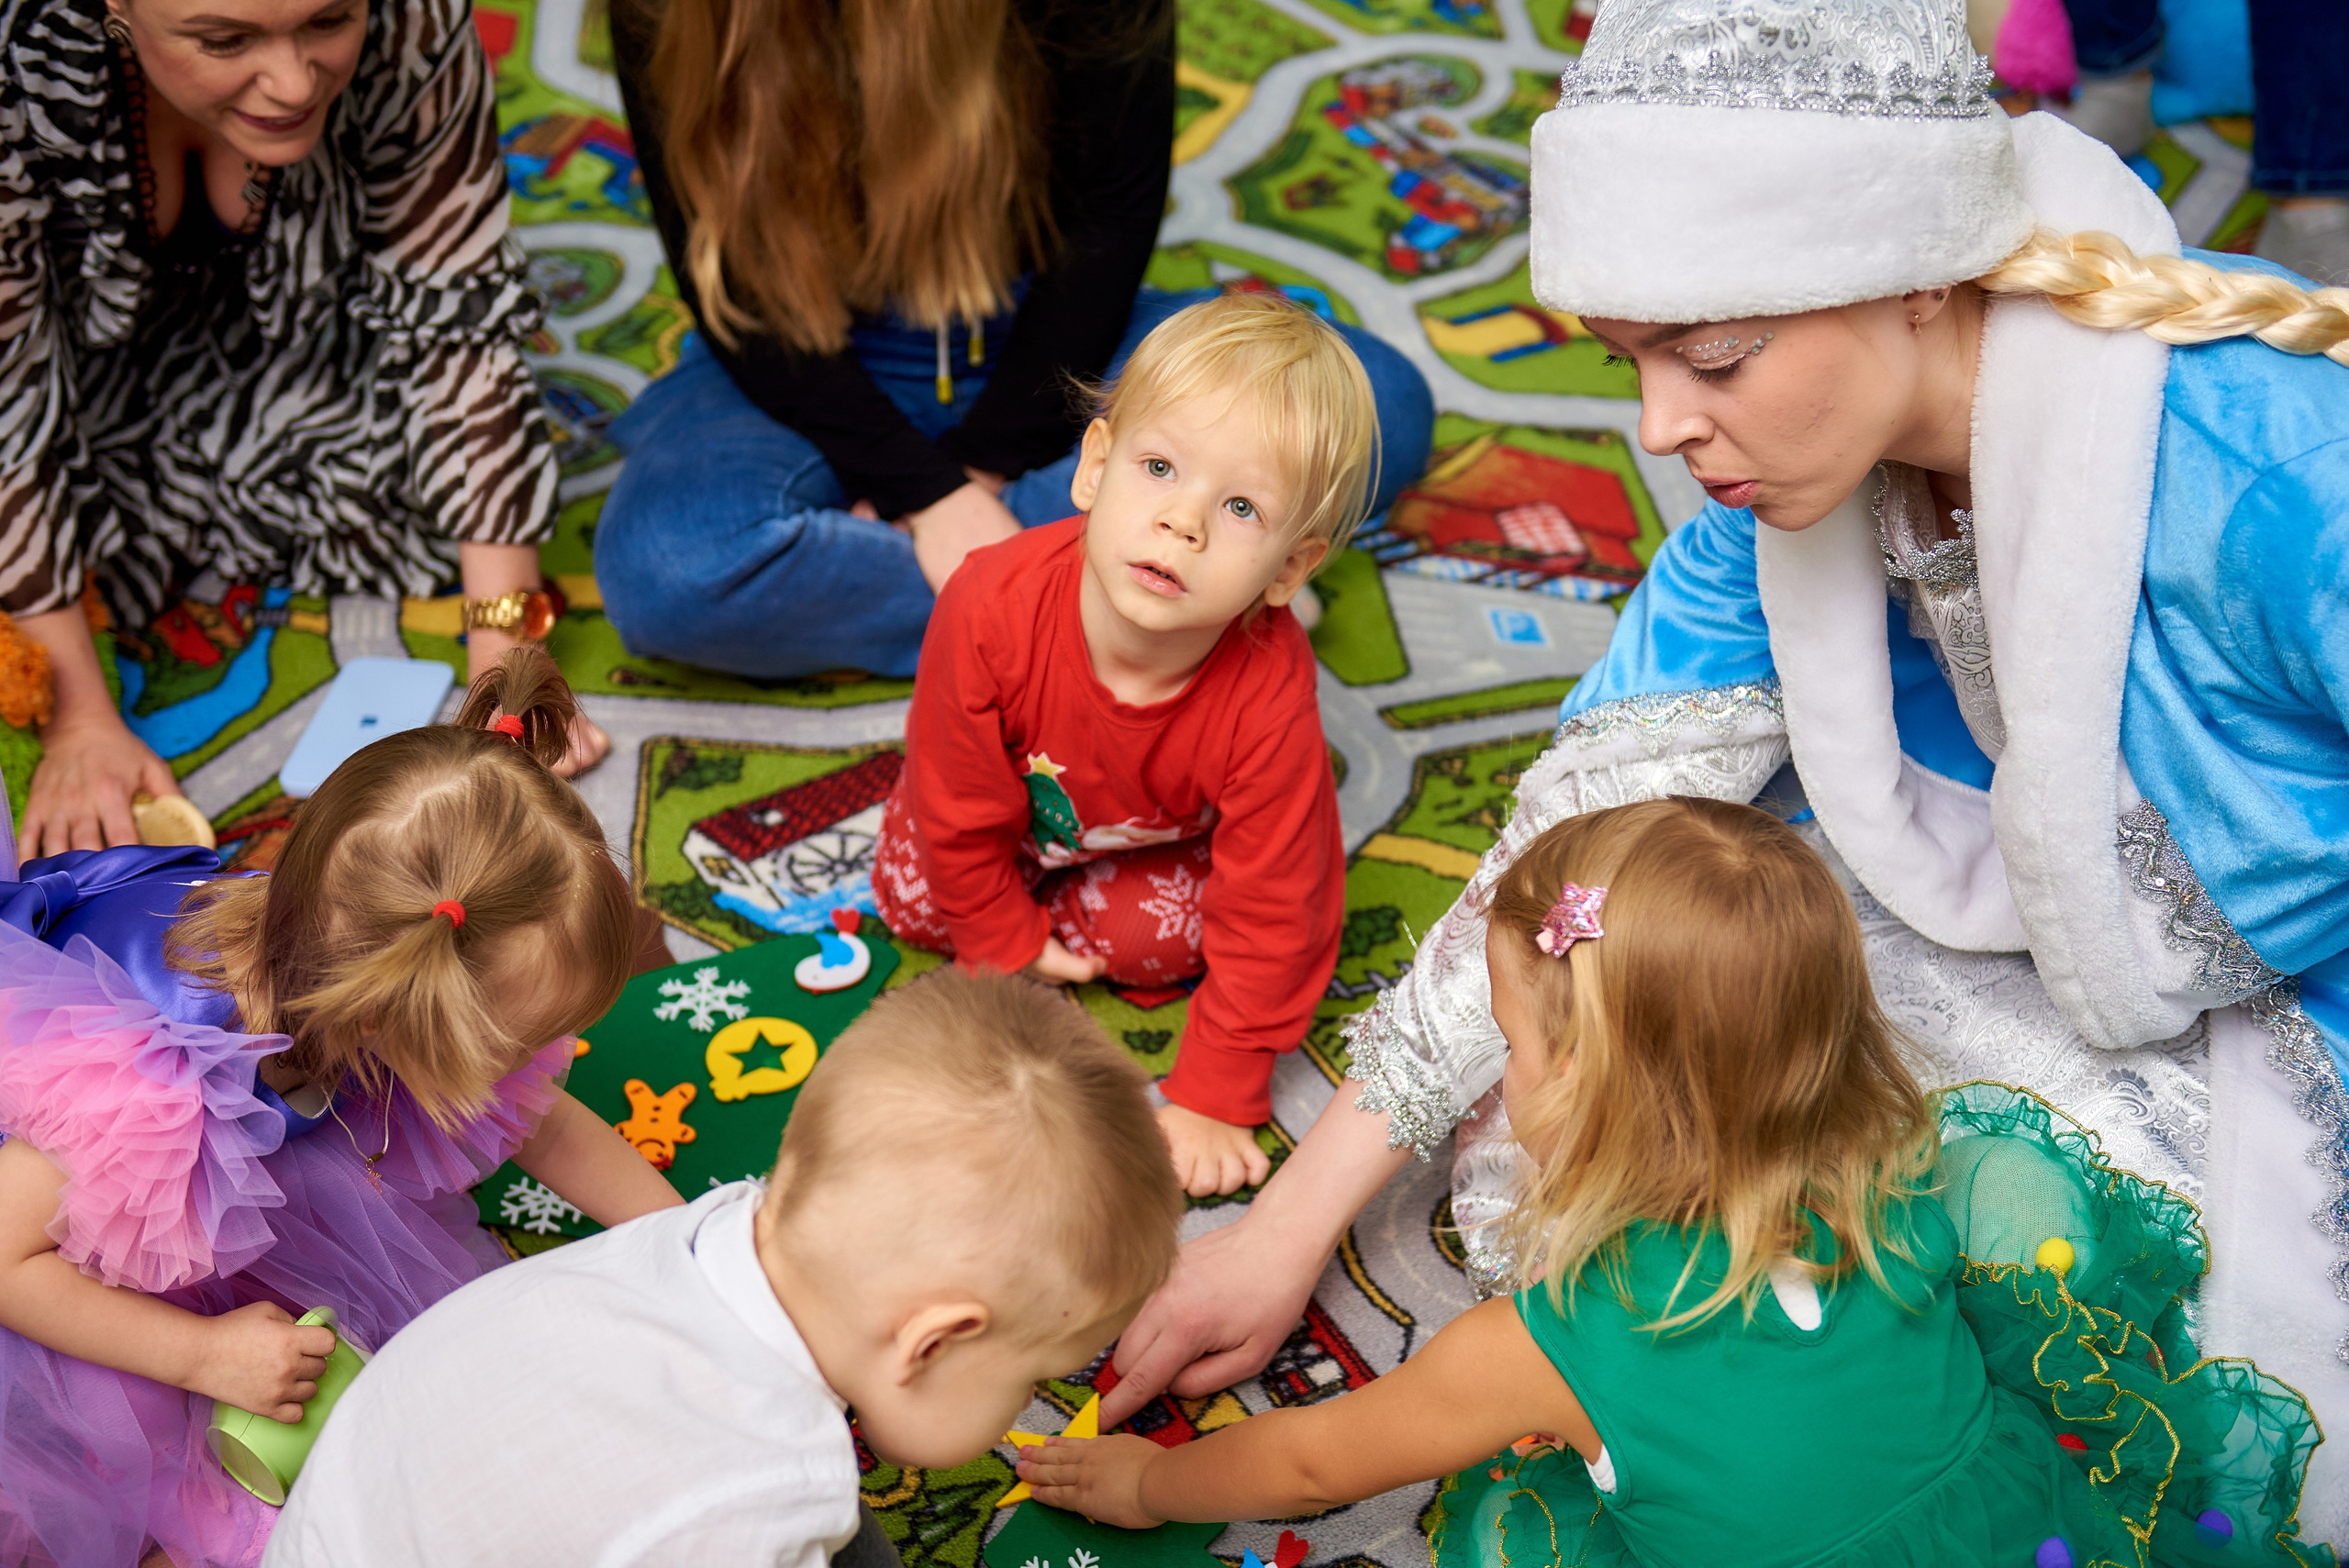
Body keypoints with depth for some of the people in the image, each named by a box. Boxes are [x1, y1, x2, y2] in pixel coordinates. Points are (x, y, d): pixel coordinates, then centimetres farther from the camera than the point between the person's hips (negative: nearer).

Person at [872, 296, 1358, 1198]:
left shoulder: (1268, 700, -44)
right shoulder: (992, 608, -42)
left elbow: (1268, 918, -30)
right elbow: (959, 813, -22)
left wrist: (1211, 1102, -23)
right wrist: (1005, 948, -8)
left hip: (1165, 834, -1)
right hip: (1021, 800, 1)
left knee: (1157, 939, -17)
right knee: (912, 899, -1)